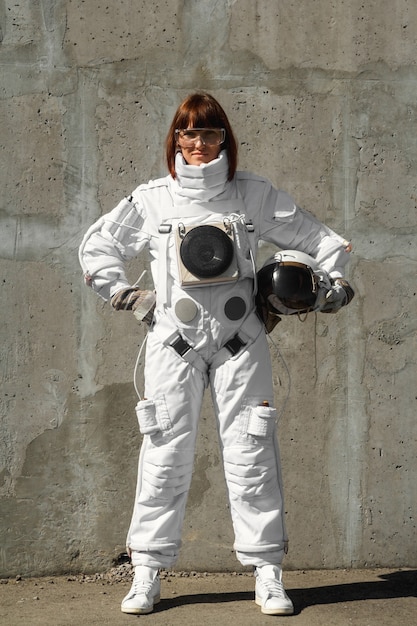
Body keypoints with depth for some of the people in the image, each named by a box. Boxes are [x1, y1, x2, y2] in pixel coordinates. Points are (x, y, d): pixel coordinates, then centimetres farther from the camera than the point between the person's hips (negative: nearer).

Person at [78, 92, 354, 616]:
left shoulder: (253, 195, 6)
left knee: (251, 454, 0)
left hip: (239, 341, 0)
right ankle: (147, 573, 9)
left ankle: (267, 574, 7)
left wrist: (334, 283, 8)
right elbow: (95, 248, 17)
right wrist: (127, 296, 10)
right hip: (174, 340, 0)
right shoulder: (150, 200, 6)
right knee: (165, 454, 0)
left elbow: (318, 239, 15)